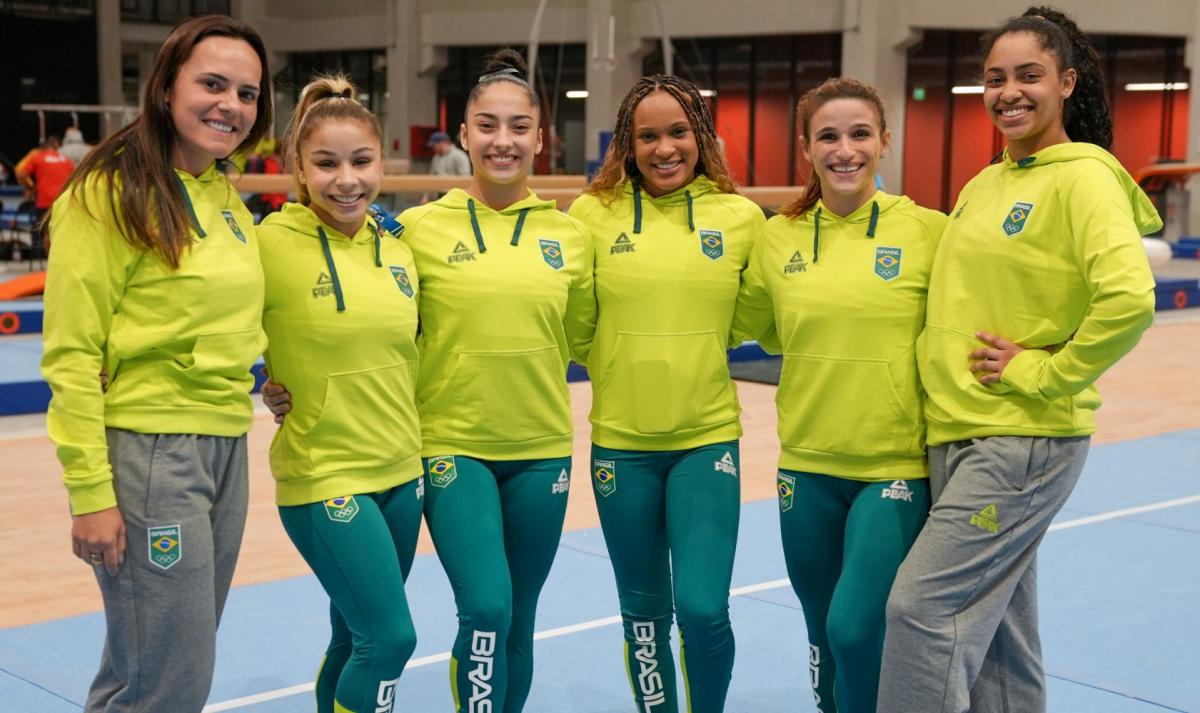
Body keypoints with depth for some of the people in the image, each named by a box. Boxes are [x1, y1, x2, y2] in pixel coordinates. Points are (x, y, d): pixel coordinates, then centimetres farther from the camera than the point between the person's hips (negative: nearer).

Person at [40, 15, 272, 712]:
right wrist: (90, 491, -17)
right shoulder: (112, 193, -11)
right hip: (147, 450, -7)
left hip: (226, 447, 7)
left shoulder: (227, 197, 12)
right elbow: (72, 354, -14)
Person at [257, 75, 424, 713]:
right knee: (390, 638, -10)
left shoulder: (397, 252, 5)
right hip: (323, 476, -6)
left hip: (401, 473, 6)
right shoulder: (270, 244, -14)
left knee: (356, 642, 15)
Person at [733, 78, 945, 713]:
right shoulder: (779, 237, 2)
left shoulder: (928, 231, -8)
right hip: (807, 467, 4)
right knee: (824, 637, 14)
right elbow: (753, 323, 18)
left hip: (897, 466, -4)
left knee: (855, 630, -13)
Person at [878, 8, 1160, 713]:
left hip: (1026, 440, -8)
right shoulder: (982, 186, 13)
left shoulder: (1082, 178, -10)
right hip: (955, 434, 8)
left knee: (923, 604, -12)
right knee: (995, 620, 14)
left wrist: (1041, 374, -17)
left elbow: (1128, 300, -24)